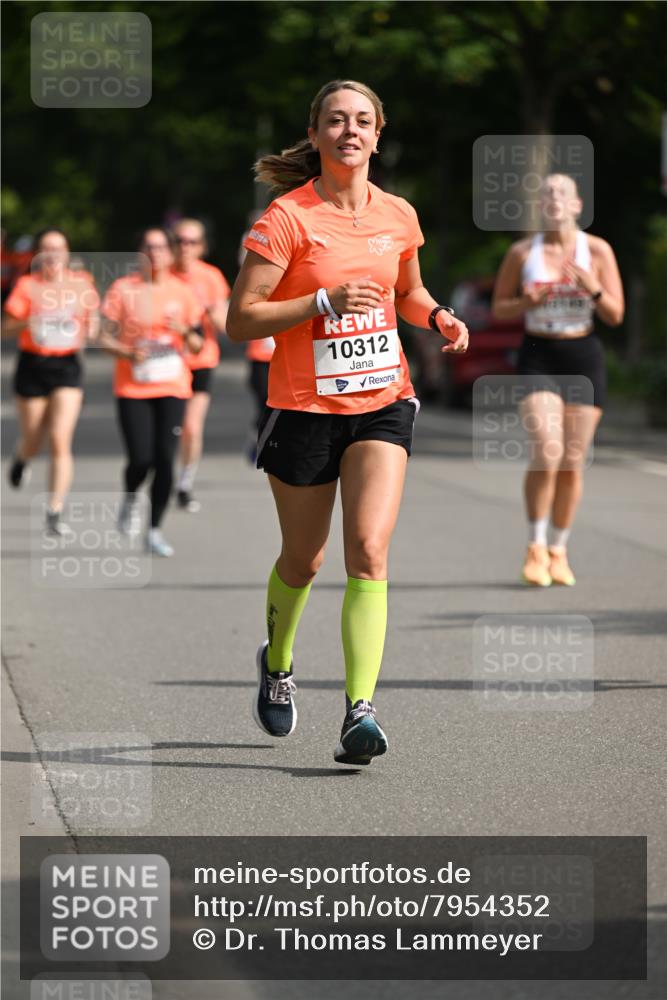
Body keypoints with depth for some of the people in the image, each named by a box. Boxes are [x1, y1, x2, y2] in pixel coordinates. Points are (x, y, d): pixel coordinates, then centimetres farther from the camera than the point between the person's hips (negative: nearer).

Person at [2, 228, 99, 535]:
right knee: (33, 441, 10)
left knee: (60, 439, -13)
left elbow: (92, 316, 17)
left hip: (67, 366, 0)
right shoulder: (27, 285, -3)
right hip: (32, 366, 0)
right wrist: (29, 322, -26)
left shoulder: (81, 283, 2)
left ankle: (55, 513, -11)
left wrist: (89, 331, -5)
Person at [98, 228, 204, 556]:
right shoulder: (123, 289, 0)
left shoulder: (181, 291, 7)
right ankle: (130, 499, 24)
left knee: (165, 459, -6)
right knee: (141, 459, -10)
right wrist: (127, 353, -20)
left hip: (173, 386, 2)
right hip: (132, 387, -2)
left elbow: (198, 345, 10)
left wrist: (184, 332, -12)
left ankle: (155, 530, 5)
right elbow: (105, 337, -1)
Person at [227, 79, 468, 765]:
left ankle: (360, 712, -19)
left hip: (383, 404, 2)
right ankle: (276, 663, 43)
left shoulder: (398, 216, 4)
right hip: (304, 407, -2)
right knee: (303, 560, 12)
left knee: (369, 551, -15)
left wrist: (438, 318, 2)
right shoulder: (287, 217, -11)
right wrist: (324, 303, -24)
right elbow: (240, 321, -13)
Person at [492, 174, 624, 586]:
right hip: (538, 356, -1)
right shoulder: (522, 252, 3)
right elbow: (499, 308, 9)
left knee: (572, 463, 3)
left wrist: (594, 289, -17)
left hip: (583, 357, 1)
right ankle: (536, 548, -5)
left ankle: (559, 551, 17)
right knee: (546, 455, -17)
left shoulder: (597, 251, 2)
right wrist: (528, 302, -11)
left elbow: (615, 316, 2)